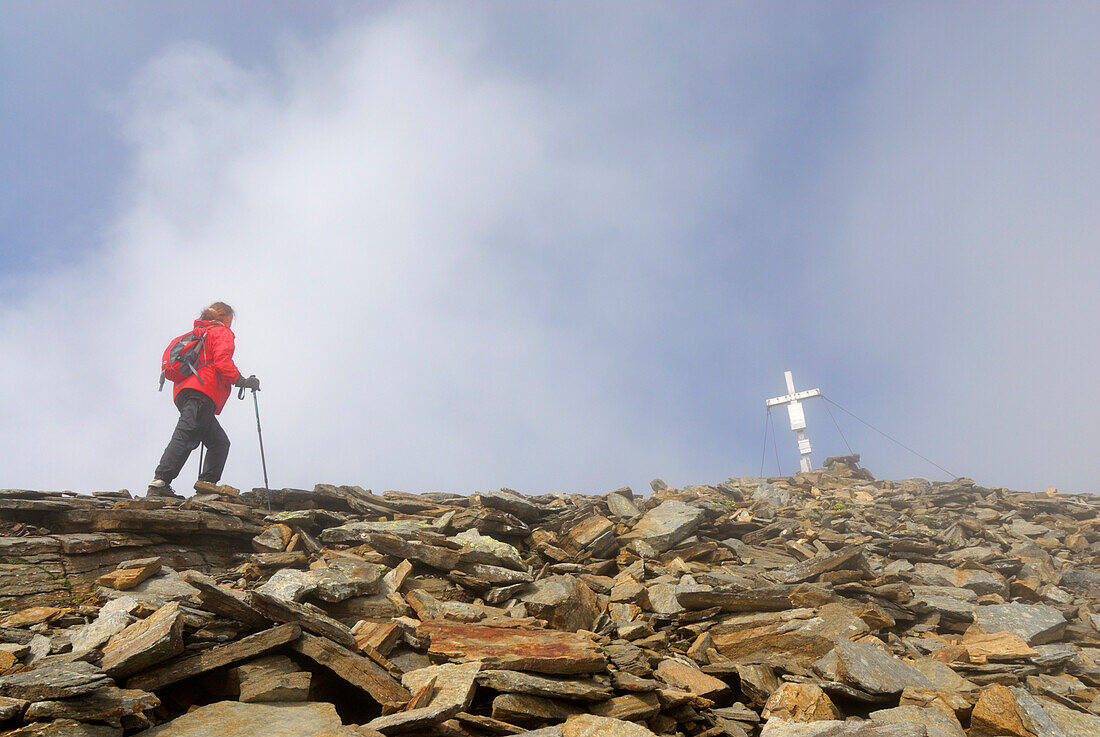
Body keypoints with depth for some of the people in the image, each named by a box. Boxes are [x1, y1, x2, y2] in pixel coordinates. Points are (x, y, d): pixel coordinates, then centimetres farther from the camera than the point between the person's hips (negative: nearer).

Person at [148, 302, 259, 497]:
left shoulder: (197, 334, 34)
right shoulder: (222, 332, 9)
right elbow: (222, 361, -9)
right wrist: (241, 381, -12)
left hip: (183, 393, 9)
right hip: (201, 393, -9)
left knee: (219, 442, 9)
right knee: (186, 436, -20)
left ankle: (207, 482, -3)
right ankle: (159, 482, -30)